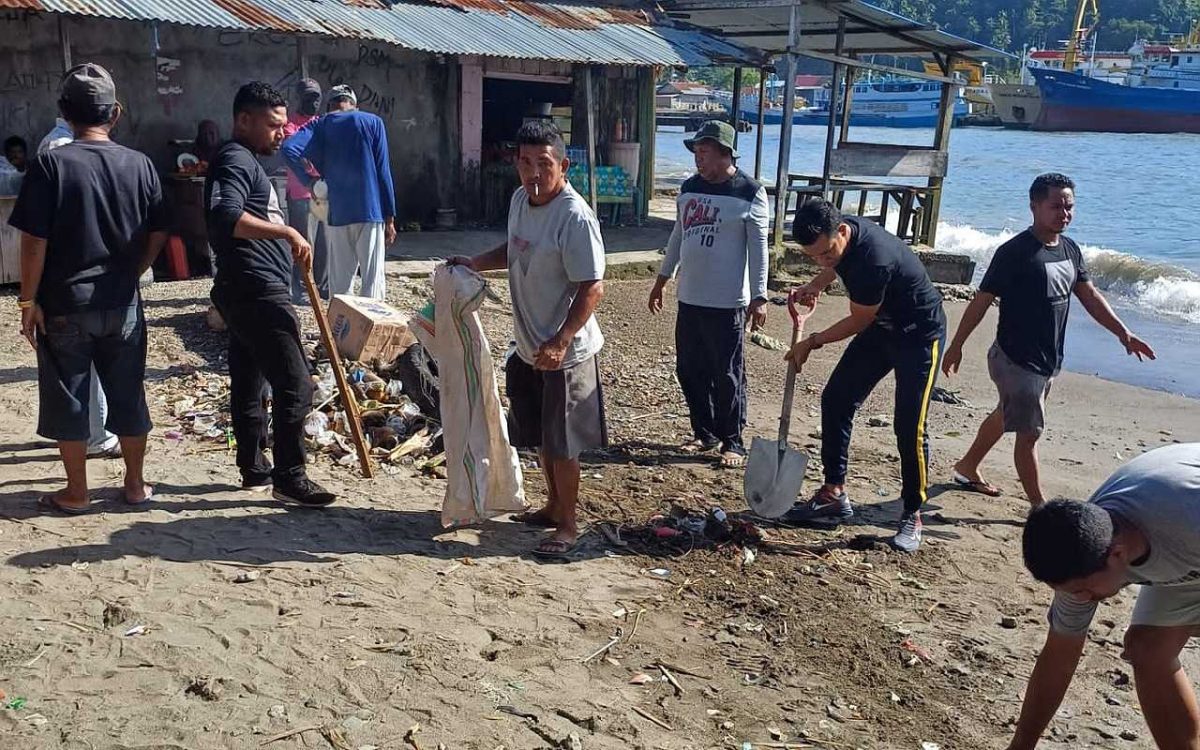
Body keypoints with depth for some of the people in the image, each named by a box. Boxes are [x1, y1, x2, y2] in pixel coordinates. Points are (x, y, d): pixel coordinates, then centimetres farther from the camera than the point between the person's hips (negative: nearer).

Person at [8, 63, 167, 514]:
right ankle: (135, 485, 23)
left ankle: (76, 493, 19)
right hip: (123, 305, 3)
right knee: (128, 396, 13)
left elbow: (34, 242, -13)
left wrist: (28, 300, -4)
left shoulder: (50, 165, -12)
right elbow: (157, 235, 3)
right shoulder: (139, 165, -2)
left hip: (65, 305, -3)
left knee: (68, 400, 10)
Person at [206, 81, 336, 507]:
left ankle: (254, 469, 23)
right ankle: (289, 479, -2)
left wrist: (286, 243, 28)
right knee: (295, 386, -9)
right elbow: (226, 217, -30)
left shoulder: (244, 161, 21)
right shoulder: (236, 160, -12)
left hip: (246, 292, 11)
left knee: (249, 384, 14)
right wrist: (286, 231, -31)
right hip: (258, 292, -11)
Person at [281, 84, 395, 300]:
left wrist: (310, 181, 0)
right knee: (373, 278, 0)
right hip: (370, 212, -2)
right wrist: (390, 218, 1)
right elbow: (383, 172, -2)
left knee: (340, 281, 9)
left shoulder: (319, 126, 6)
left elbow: (288, 149, -12)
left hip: (337, 215, 2)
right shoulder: (373, 123, 2)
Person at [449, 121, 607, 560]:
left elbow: (592, 287, -23)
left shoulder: (575, 217, -23)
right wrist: (476, 263, 6)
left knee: (561, 444, 3)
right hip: (528, 346, 8)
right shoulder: (520, 200, 4)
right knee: (542, 437, 21)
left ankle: (567, 524, 19)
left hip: (564, 353, -8)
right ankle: (553, 505, 38)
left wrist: (559, 342, -30)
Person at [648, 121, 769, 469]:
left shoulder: (749, 193, -9)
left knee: (728, 375, 2)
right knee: (690, 371, 12)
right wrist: (662, 278, 19)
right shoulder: (689, 188, 9)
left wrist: (759, 298, -12)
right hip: (689, 298, 6)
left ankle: (733, 442, 15)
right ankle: (705, 432, 28)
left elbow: (758, 249, -9)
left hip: (727, 303, -6)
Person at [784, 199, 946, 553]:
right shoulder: (836, 234, -11)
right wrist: (815, 285, -1)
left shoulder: (874, 259, -37)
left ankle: (912, 515, 5)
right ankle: (834, 494, 14)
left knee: (909, 426, -12)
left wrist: (813, 342, -9)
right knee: (835, 399, 4)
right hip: (881, 327, 8)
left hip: (919, 334, -8)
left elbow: (858, 322, -21)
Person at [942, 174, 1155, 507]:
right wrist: (956, 345, -14)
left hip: (1048, 361, 8)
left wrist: (1123, 332, 7)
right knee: (1029, 433, -1)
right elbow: (981, 300, -16)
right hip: (1016, 360, -8)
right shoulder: (1015, 252, -18)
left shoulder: (1070, 250, 6)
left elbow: (1089, 295, 13)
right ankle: (1039, 508, 8)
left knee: (1005, 416, 23)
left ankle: (968, 468, 41)